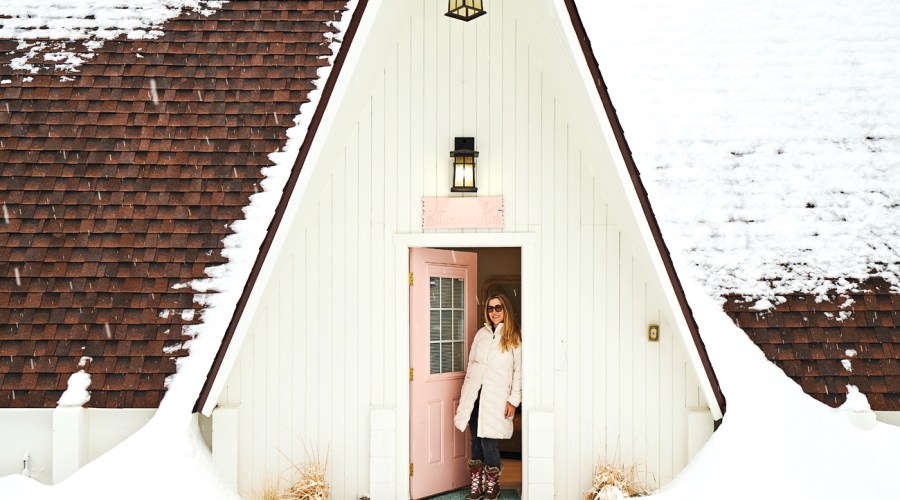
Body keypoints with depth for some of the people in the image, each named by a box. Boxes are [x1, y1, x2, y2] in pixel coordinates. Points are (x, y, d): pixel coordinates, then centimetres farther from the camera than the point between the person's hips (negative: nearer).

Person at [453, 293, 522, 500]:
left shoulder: (515, 337, 0)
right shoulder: (481, 334, 14)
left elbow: (519, 370, -3)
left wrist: (513, 400, -8)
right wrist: (465, 394, 14)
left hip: (496, 398, -4)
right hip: (475, 395, 4)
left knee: (488, 441, -8)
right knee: (476, 441, 7)